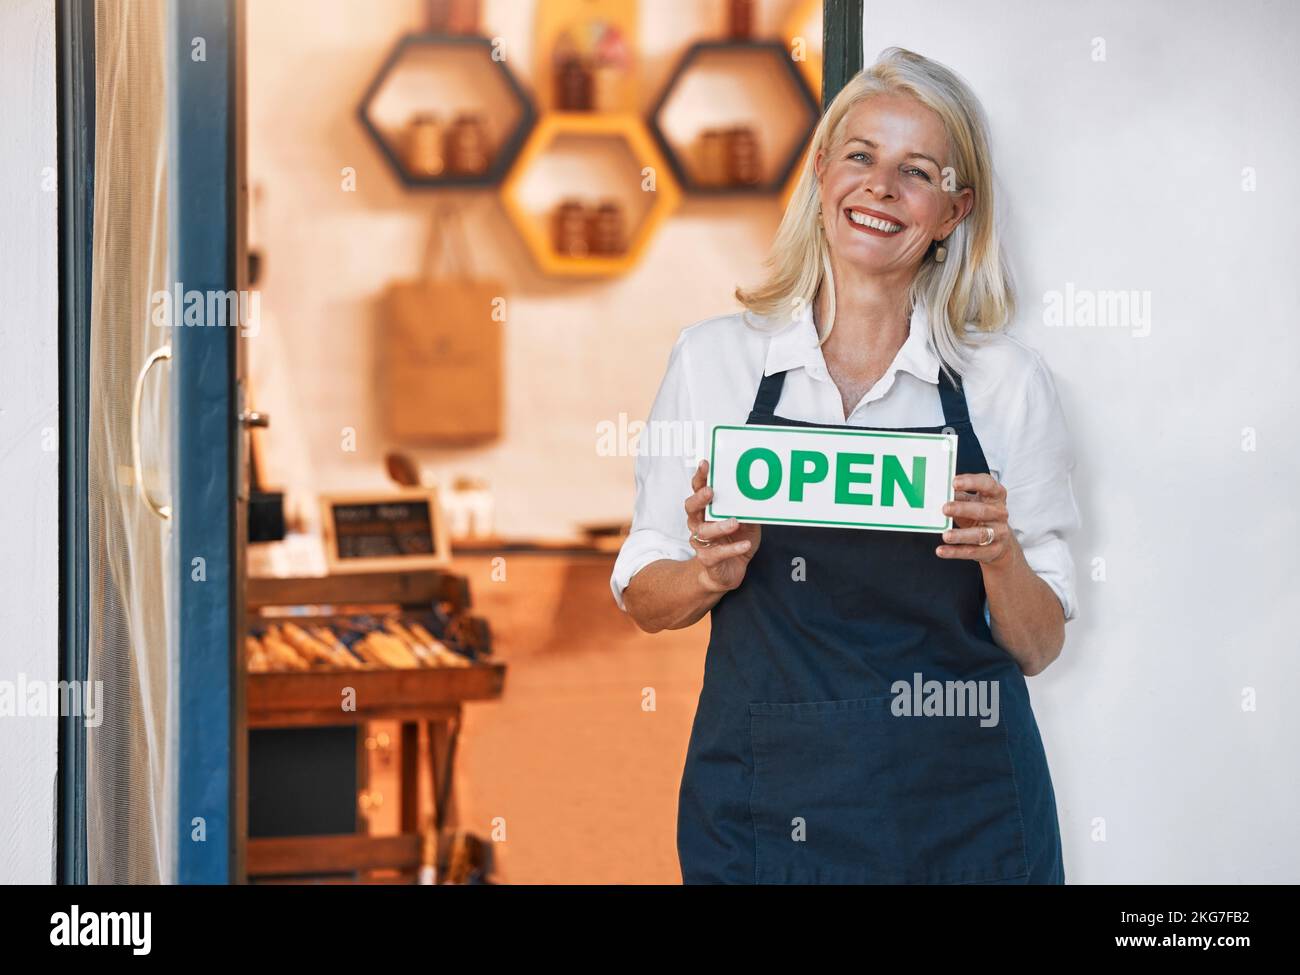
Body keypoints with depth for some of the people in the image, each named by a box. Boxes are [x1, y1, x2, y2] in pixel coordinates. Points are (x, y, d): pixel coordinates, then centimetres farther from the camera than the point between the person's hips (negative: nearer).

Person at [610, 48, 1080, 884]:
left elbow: (1036, 647, 4)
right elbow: (644, 598, 6)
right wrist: (715, 572, -14)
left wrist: (1000, 557, -15)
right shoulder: (714, 359, 1)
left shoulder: (1008, 381, 1)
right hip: (762, 804, 0)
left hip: (961, 811, 0)